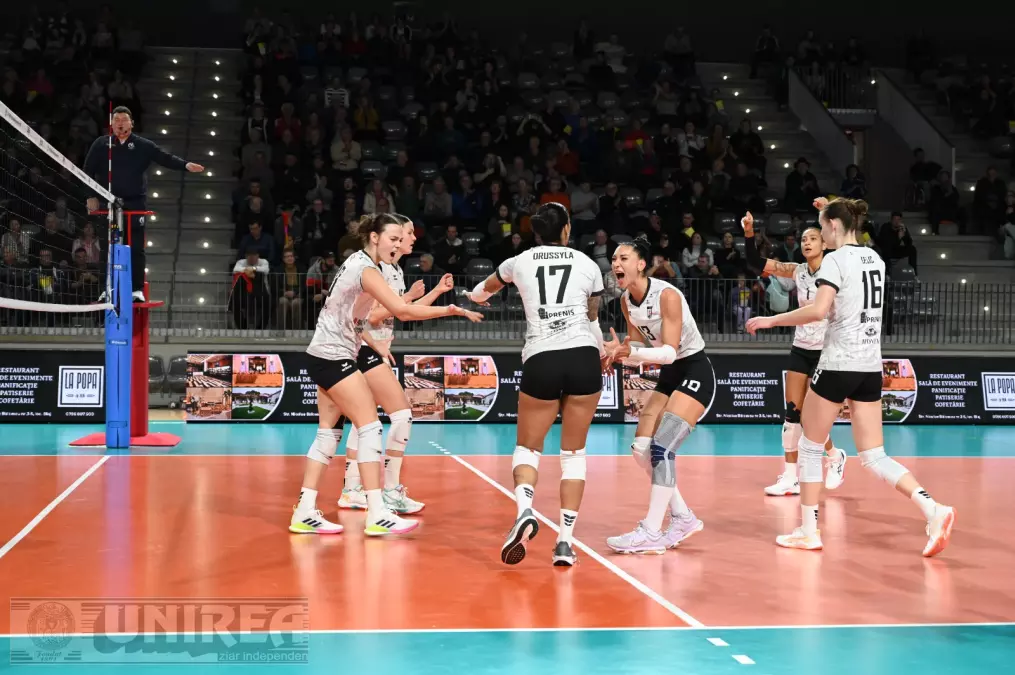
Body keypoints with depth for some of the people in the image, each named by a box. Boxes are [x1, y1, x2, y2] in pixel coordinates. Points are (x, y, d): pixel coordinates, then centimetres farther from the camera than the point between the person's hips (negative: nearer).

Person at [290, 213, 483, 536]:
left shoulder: (358, 262, 12)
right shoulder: (366, 269, -17)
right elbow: (402, 311, -28)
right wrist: (451, 310, -28)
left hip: (327, 356, 10)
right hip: (334, 356, -10)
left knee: (328, 433, 9)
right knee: (370, 427, -11)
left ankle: (305, 513, 9)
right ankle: (377, 515, -13)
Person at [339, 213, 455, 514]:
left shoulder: (396, 270, 13)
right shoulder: (378, 268, -15)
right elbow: (372, 315, -19)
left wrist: (438, 291, 13)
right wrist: (408, 297, -18)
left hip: (377, 351, 10)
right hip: (367, 350, -10)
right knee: (403, 415, -12)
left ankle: (351, 491, 16)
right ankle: (390, 491, -10)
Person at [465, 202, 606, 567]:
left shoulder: (520, 262, 12)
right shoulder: (588, 265, 10)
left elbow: (479, 293, 32)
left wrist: (474, 294, 57)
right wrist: (602, 355, 42)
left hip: (541, 360, 0)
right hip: (583, 358, 0)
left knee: (527, 447, 12)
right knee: (574, 452, 10)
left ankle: (524, 510, -17)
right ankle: (565, 540, 3)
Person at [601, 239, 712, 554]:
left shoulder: (667, 295, -22)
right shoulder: (626, 301, 1)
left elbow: (670, 351, -27)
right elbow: (640, 350, 5)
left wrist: (630, 351, -41)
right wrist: (620, 354, -16)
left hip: (695, 374, -9)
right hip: (668, 376, 9)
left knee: (662, 447, -20)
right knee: (641, 449, 3)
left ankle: (651, 533, -17)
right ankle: (683, 519, 17)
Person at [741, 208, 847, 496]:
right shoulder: (797, 271, 3)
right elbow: (756, 263, 0)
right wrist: (749, 234, -15)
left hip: (826, 351, -5)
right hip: (800, 348, 5)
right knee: (792, 413, 1)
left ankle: (835, 456, 23)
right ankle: (790, 477, 6)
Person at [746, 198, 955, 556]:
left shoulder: (835, 260, -10)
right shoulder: (874, 259, 13)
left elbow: (818, 310, -23)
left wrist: (771, 320, -14)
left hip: (839, 364, -7)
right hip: (871, 366, 7)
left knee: (810, 446, 9)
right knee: (874, 456, 7)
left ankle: (808, 531, 13)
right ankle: (932, 510, -11)